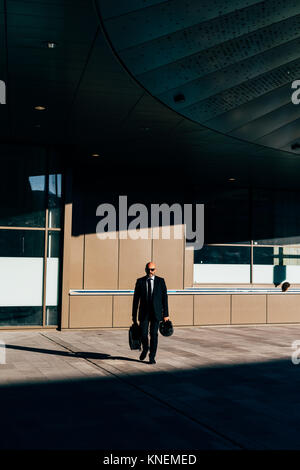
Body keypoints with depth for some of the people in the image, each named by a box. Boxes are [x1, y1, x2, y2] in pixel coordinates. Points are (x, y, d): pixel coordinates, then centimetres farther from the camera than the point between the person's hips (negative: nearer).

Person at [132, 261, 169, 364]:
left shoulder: (161, 281, 2)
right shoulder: (140, 281, 3)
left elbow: (164, 298, 2)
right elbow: (136, 299, 4)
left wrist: (166, 314, -1)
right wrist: (134, 315, 2)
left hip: (156, 312, 0)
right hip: (144, 313, 1)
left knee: (154, 334, -3)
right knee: (143, 334, -3)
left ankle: (152, 357, 8)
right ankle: (145, 349, 28)